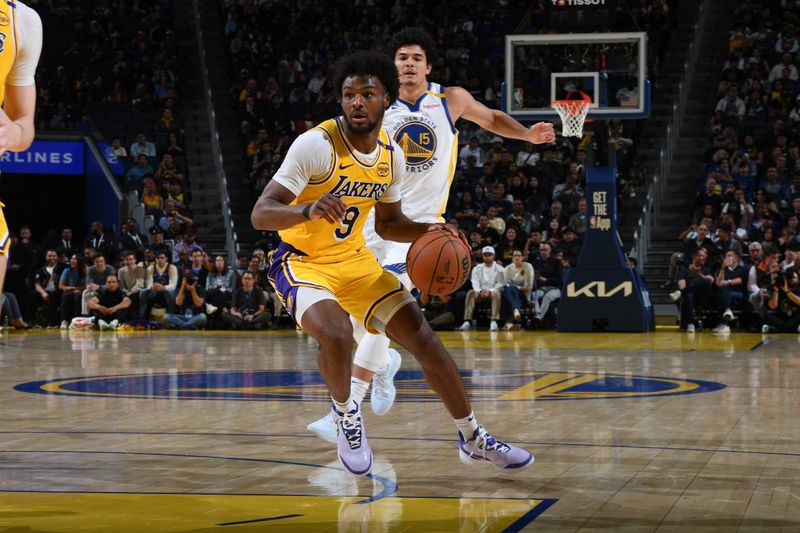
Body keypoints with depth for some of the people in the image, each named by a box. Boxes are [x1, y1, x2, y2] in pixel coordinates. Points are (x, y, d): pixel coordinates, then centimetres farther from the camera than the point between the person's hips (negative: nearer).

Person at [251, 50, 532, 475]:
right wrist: (309, 209, -47)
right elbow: (260, 214, -27)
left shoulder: (392, 155, -1)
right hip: (302, 263, -6)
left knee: (420, 334, -1)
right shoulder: (317, 145, -22)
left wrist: (428, 231, -7)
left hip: (355, 260, 6)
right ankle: (345, 413, 0)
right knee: (337, 334, -33)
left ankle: (473, 440, 14)